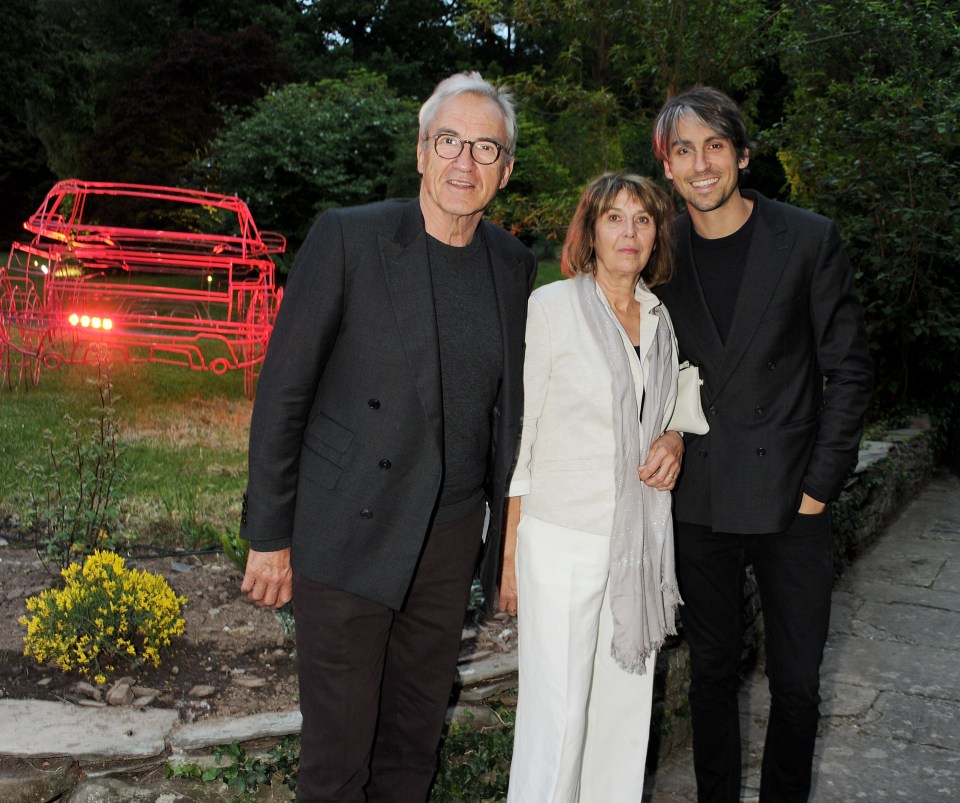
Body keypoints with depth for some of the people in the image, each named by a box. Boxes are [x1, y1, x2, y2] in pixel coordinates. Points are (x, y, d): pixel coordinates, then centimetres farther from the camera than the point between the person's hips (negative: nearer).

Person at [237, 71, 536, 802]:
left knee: (417, 735, 19)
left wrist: (509, 533, 12)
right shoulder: (348, 238, -11)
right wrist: (269, 536, -7)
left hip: (451, 535, 5)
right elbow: (283, 391, -9)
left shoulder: (514, 265, 4)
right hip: (348, 535, -4)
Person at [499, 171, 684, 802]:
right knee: (556, 711, 0)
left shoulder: (662, 319, 10)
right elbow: (517, 430, -4)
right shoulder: (551, 307, -6)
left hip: (643, 540, 5)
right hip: (564, 540, -5)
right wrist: (511, 551, -5)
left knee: (626, 705, 12)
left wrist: (673, 446, -2)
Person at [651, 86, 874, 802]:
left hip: (791, 502, -1)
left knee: (797, 683, 8)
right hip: (700, 506, 2)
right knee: (712, 673, 14)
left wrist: (820, 483, -6)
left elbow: (850, 368, -2)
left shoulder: (810, 240, -4)